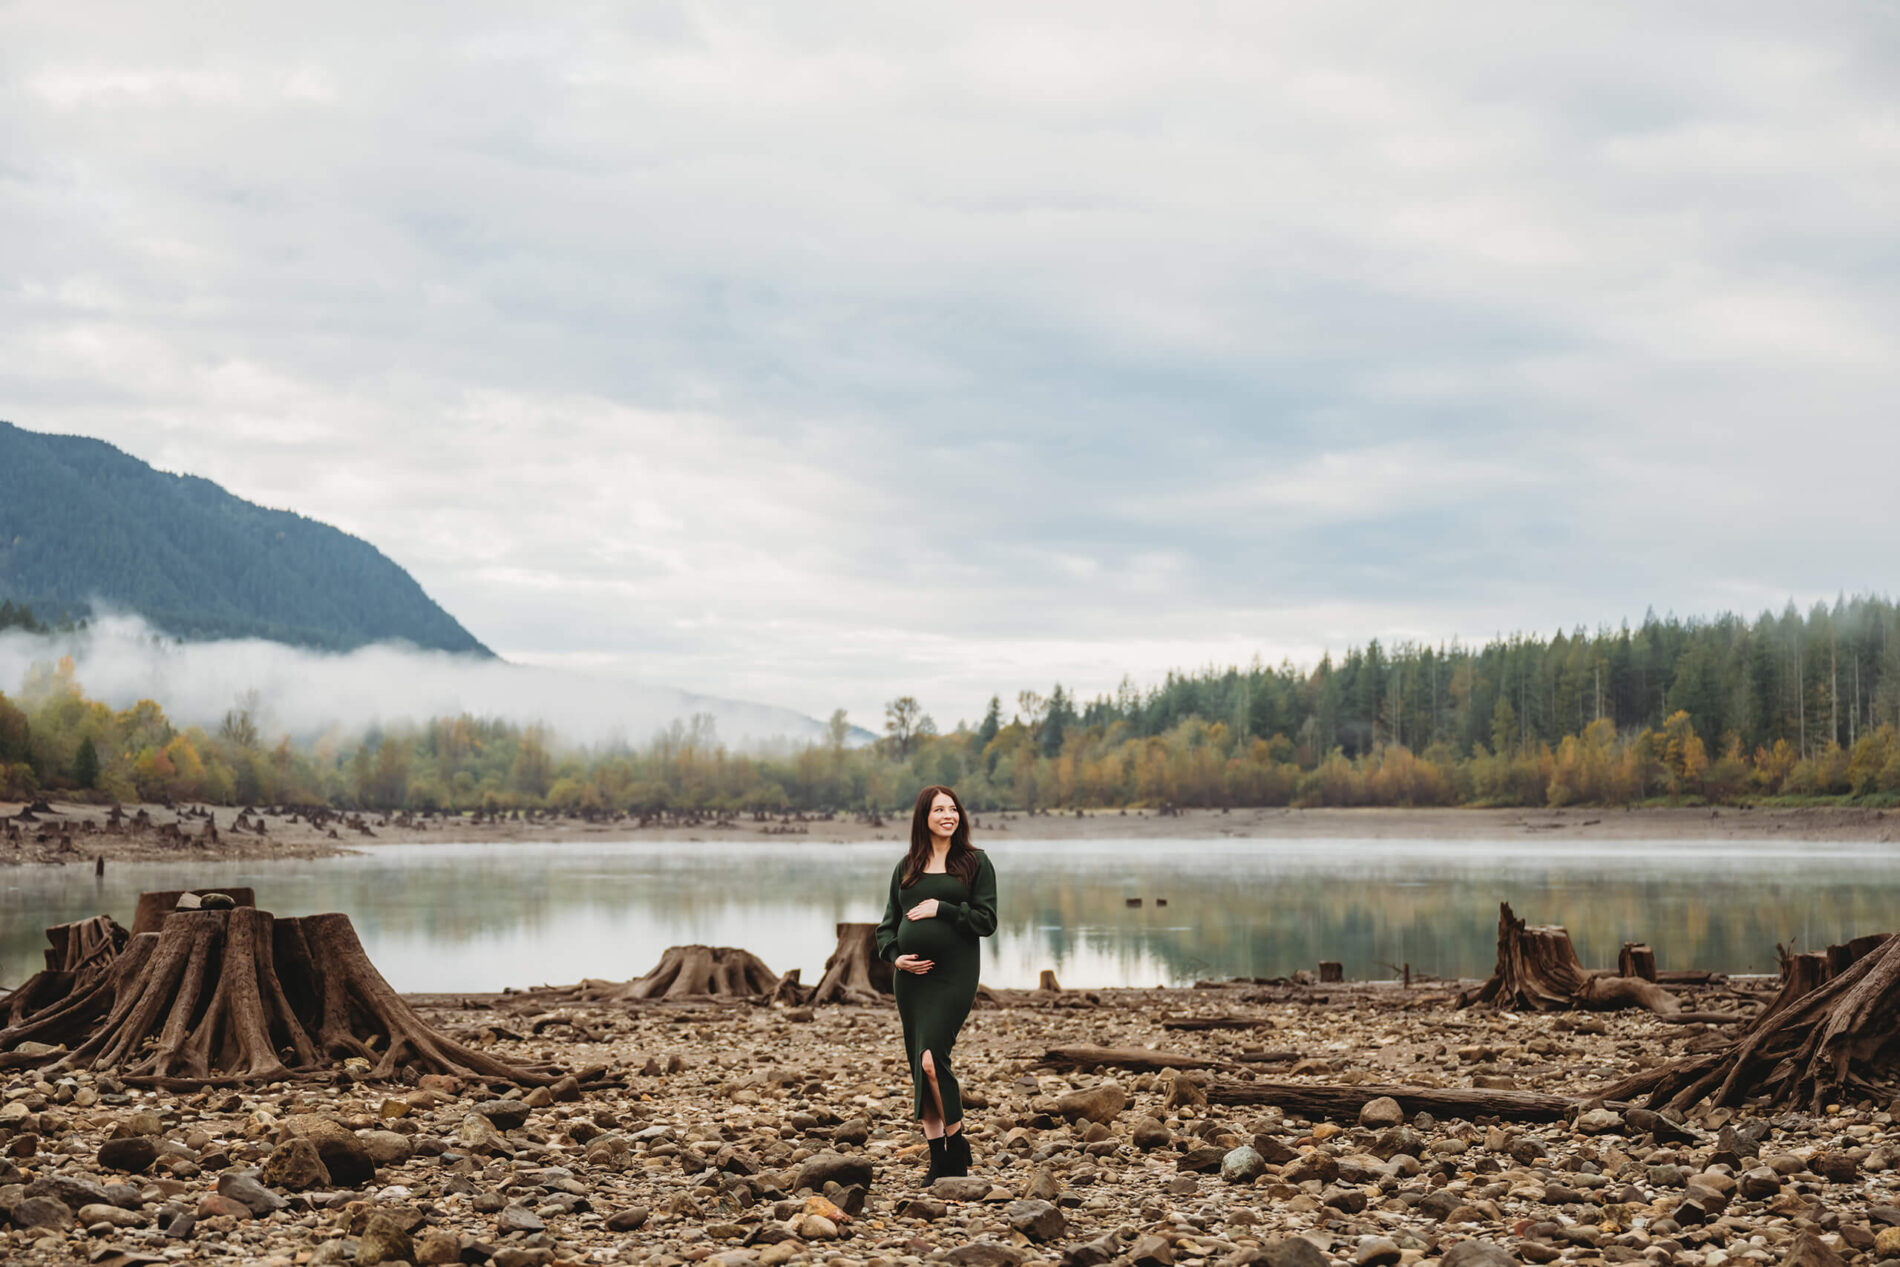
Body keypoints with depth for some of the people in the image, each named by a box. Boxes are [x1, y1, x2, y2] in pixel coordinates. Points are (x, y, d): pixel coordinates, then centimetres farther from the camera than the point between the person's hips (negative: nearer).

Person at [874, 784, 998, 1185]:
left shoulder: (975, 862, 3)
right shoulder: (907, 867, 14)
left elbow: (987, 921, -4)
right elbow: (888, 923, 16)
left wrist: (941, 909, -11)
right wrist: (893, 955, -2)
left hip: (954, 973, -5)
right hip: (913, 974, 5)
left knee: (931, 1057, -19)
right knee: (918, 1068, 5)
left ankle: (957, 1141, -3)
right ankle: (938, 1158, 12)